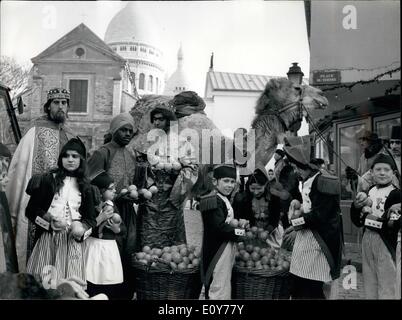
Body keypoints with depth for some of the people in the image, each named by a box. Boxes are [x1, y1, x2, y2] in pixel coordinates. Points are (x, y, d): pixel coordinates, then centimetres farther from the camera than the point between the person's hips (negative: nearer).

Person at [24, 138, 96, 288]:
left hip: (73, 240, 2)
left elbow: (91, 218, 11)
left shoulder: (85, 186, 10)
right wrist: (49, 222, -15)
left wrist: (82, 228, -10)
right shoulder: (48, 179, 2)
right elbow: (30, 209, -1)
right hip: (48, 237, -2)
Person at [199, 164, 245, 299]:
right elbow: (220, 227, -24)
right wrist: (240, 233, -13)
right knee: (220, 292, -5)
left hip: (226, 250, 10)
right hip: (218, 252, -10)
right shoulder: (213, 200, -17)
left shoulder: (223, 199, 16)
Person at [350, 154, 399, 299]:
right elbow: (357, 222, 10)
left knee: (386, 288, 2)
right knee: (369, 285, 18)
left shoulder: (396, 194, -9)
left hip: (385, 242, -6)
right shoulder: (368, 192, 8)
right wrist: (356, 206, -9)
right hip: (367, 239, 6)